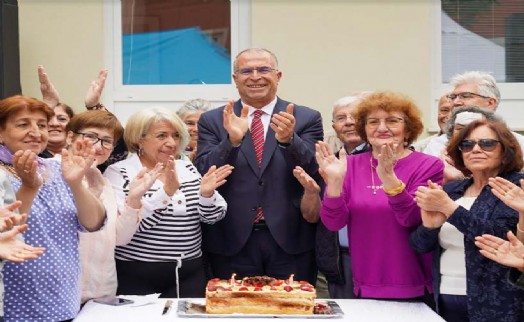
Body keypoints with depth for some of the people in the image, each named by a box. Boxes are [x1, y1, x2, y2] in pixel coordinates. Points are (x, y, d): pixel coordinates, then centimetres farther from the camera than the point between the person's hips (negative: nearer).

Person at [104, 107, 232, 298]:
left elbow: (212, 217, 6)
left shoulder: (187, 169, 8)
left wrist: (206, 194, -15)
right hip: (137, 278, -4)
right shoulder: (119, 173, -5)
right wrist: (165, 192, -27)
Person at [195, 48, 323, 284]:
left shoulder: (307, 119, 4)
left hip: (290, 241, 0)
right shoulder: (212, 121, 5)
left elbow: (313, 174, -6)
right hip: (232, 243, 0)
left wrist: (288, 139, -24)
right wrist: (232, 140, -21)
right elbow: (203, 177, -5)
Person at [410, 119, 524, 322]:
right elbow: (420, 245, 4)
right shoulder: (450, 190, 8)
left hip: (495, 305, -5)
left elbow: (499, 237, -21)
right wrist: (429, 225, -17)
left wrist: (447, 207, -22)